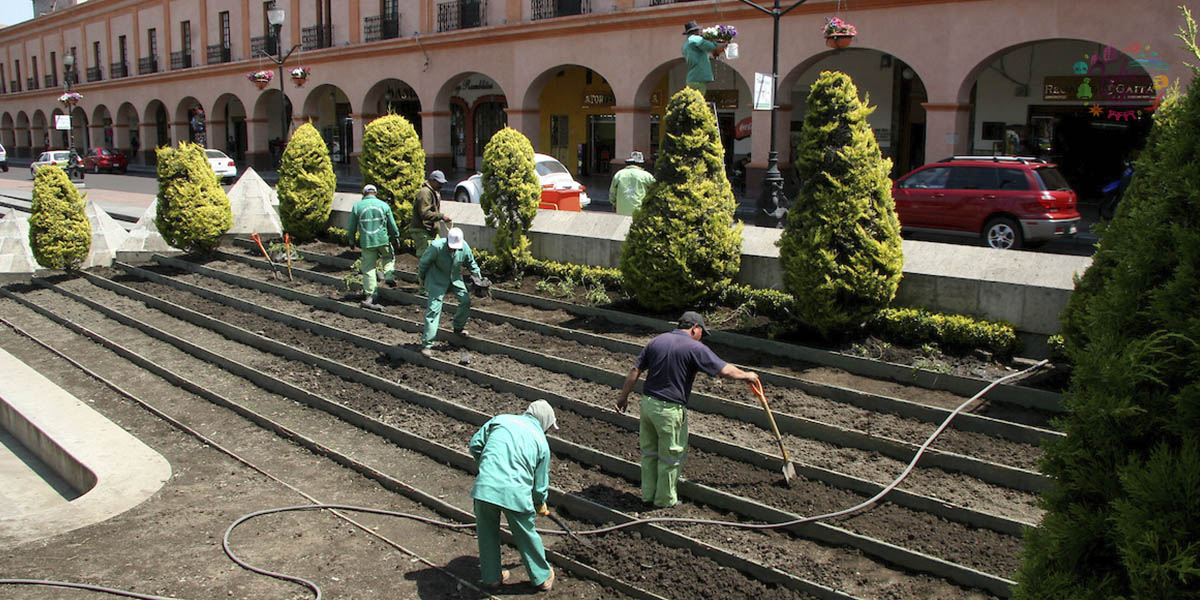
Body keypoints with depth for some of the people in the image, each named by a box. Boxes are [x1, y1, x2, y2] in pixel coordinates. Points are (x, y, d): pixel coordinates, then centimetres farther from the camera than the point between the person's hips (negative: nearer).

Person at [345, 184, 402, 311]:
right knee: (389, 257, 28)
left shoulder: (357, 206, 2)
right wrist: (396, 239, 19)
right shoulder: (384, 205, 3)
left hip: (366, 242, 0)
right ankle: (389, 275, 3)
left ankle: (369, 297, 3)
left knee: (368, 268, 4)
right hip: (383, 239, 0)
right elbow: (392, 225, 7)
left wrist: (351, 241, 20)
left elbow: (351, 227, 7)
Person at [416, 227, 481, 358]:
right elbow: (424, 262, -12)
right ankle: (426, 344, -10)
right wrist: (420, 277, 1)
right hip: (437, 280, -5)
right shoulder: (437, 246, -29)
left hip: (455, 278, 5)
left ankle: (459, 327, 30)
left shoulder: (465, 247, -15)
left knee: (465, 300, 1)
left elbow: (470, 262, 6)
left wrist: (478, 276, 1)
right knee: (433, 309, -11)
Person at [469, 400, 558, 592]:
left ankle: (491, 578, 36)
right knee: (527, 536, 20)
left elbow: (475, 445, 11)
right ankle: (542, 577, 36)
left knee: (487, 534, 22)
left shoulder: (500, 420, 12)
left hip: (485, 487, 1)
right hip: (516, 493, -1)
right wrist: (541, 505, 33)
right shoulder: (541, 442, 10)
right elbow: (540, 483, 14)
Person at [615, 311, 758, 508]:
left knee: (649, 452, 18)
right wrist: (747, 376, 9)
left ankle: (648, 495, 28)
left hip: (647, 403, 6)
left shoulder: (657, 341, 6)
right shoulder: (695, 348, -11)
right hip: (670, 410, -6)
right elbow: (726, 370, -9)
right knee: (671, 456, 10)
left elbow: (635, 370, 6)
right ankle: (665, 499, 22)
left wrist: (623, 396, 13)